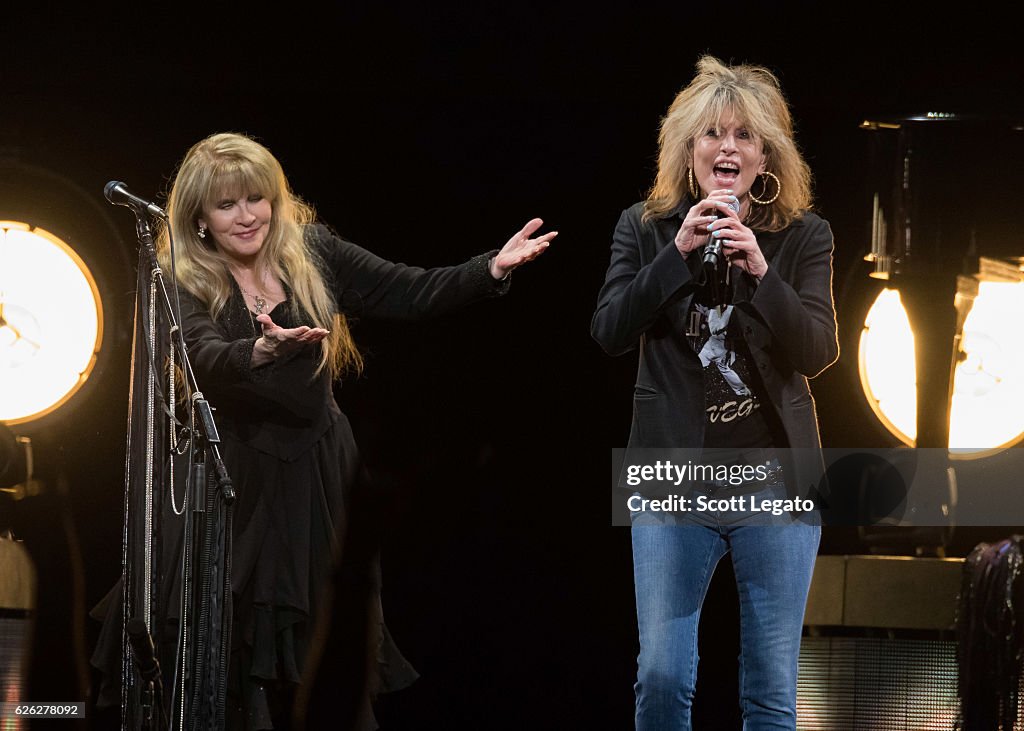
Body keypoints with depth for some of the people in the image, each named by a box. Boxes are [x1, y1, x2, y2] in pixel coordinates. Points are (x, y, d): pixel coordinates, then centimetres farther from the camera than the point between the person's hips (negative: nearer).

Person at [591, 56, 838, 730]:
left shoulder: (803, 237, 1)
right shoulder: (646, 230, 3)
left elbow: (819, 352, -9)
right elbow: (611, 334, -9)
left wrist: (759, 269, -23)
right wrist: (678, 253, -19)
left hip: (776, 488, 0)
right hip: (674, 484, 0)